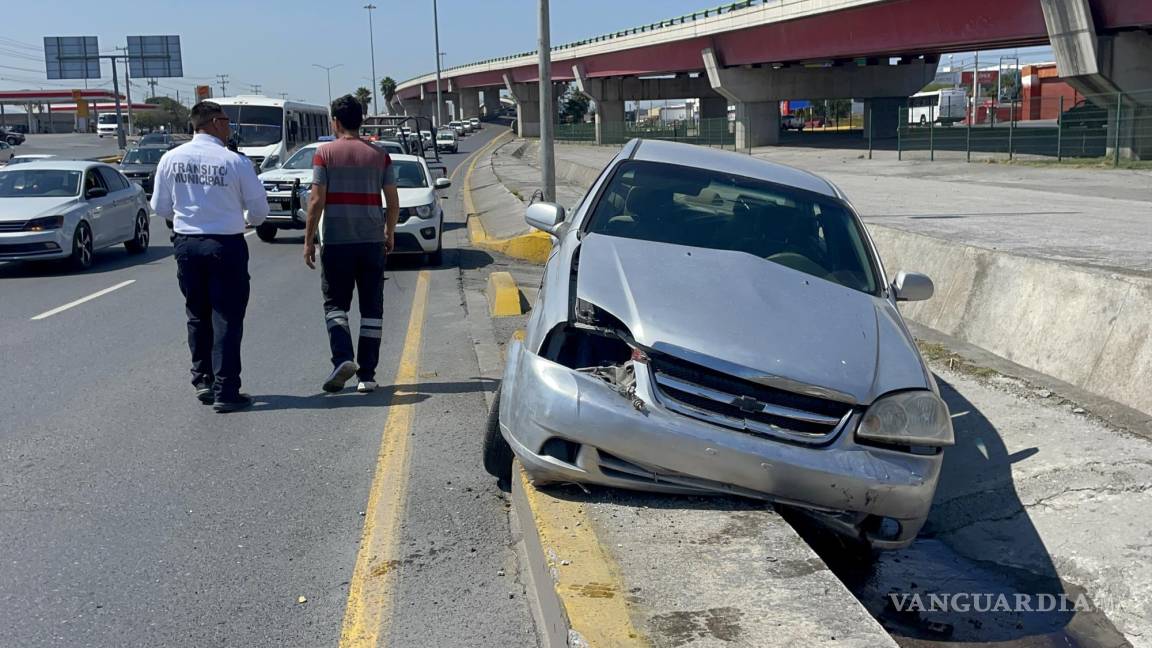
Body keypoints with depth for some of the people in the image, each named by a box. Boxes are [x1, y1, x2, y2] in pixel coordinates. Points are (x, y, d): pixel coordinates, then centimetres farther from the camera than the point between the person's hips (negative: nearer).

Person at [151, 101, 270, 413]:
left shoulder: (171, 159, -1)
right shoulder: (235, 161, -12)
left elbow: (159, 207, 5)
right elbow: (259, 208, -5)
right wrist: (251, 220, 18)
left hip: (186, 244, 4)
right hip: (226, 245, -4)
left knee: (197, 315, 18)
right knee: (227, 319, 1)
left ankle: (202, 380, 25)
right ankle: (225, 392, 1)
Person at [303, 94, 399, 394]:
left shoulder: (325, 153, -3)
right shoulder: (380, 155, 5)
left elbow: (317, 201, -7)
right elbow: (393, 203, 5)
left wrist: (308, 240, 0)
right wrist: (389, 234, 20)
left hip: (336, 240, -2)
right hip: (372, 240, 2)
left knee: (335, 303, 9)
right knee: (371, 308, 7)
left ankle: (343, 358, -13)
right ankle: (367, 375, 7)